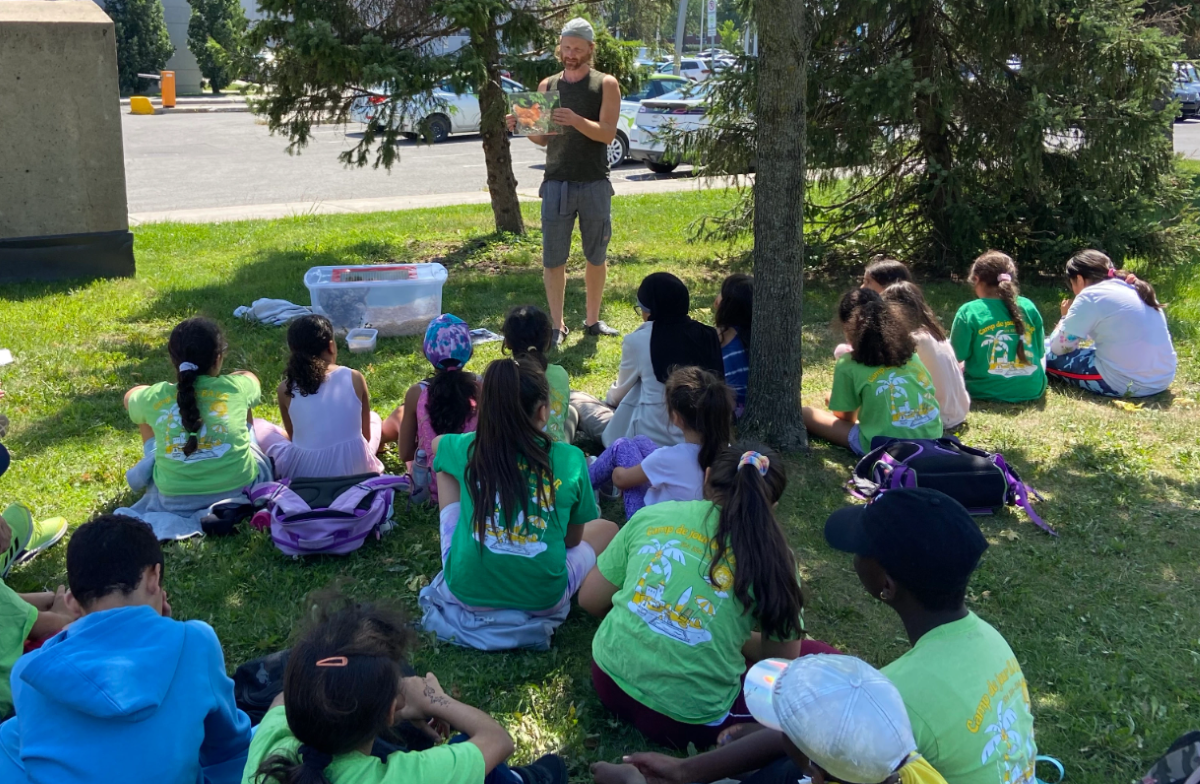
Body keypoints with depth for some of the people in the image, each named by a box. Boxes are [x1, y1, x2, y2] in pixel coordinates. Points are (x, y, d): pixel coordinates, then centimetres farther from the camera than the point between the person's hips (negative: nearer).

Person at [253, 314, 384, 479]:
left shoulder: (286, 388, -4)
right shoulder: (355, 378, -4)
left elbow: (292, 435, 11)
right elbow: (367, 435, 6)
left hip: (304, 473, 0)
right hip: (355, 468, 1)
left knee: (256, 426, 23)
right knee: (373, 417, 31)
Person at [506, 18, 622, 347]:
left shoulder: (605, 84, 1)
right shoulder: (548, 85, 9)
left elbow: (607, 134, -11)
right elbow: (542, 138, 12)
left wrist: (576, 121, -27)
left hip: (595, 184, -1)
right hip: (556, 184, 1)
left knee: (597, 256, 9)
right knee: (553, 258, 0)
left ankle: (592, 320, 22)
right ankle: (557, 325, 9)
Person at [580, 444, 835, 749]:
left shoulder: (652, 515, 2)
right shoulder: (772, 557, -5)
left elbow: (590, 599, 9)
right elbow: (783, 658, 6)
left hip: (610, 680, 3)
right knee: (821, 658, 14)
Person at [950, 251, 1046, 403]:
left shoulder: (969, 311, -13)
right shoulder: (1029, 307, -3)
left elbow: (956, 357, -7)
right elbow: (1039, 352, 7)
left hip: (985, 392, -3)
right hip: (1031, 390, 3)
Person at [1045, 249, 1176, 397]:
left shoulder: (1090, 296, -7)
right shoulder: (1135, 289, 15)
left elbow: (1059, 347, -4)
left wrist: (1066, 317, 14)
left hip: (1125, 383, -9)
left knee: (1047, 353, 5)